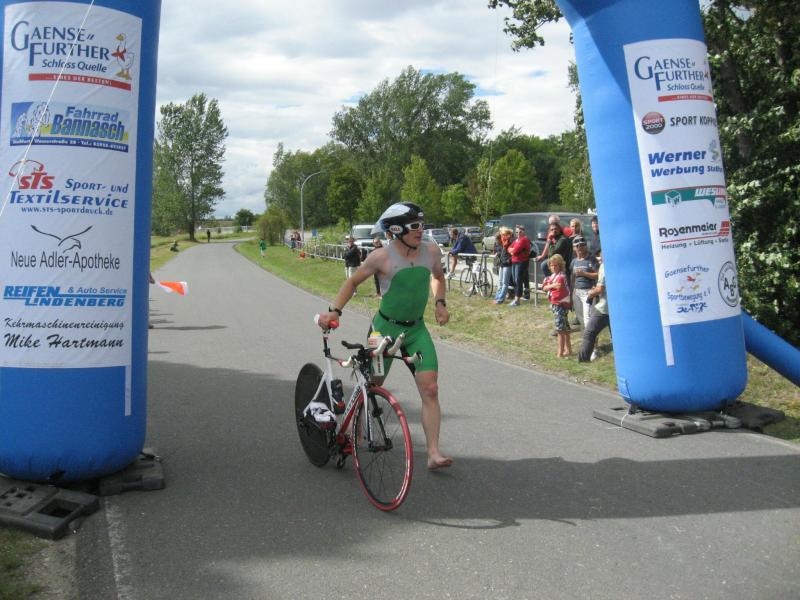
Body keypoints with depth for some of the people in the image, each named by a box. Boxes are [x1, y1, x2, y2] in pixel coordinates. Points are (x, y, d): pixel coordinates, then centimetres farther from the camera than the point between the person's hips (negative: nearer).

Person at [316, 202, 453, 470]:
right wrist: (334, 310, -10)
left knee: (430, 390, -8)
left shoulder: (431, 250, -4)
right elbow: (353, 282, -1)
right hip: (385, 327, -3)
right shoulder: (382, 256, -15)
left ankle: (433, 452, -4)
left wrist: (440, 302, 2)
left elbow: (438, 276, 18)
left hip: (416, 329, 3)